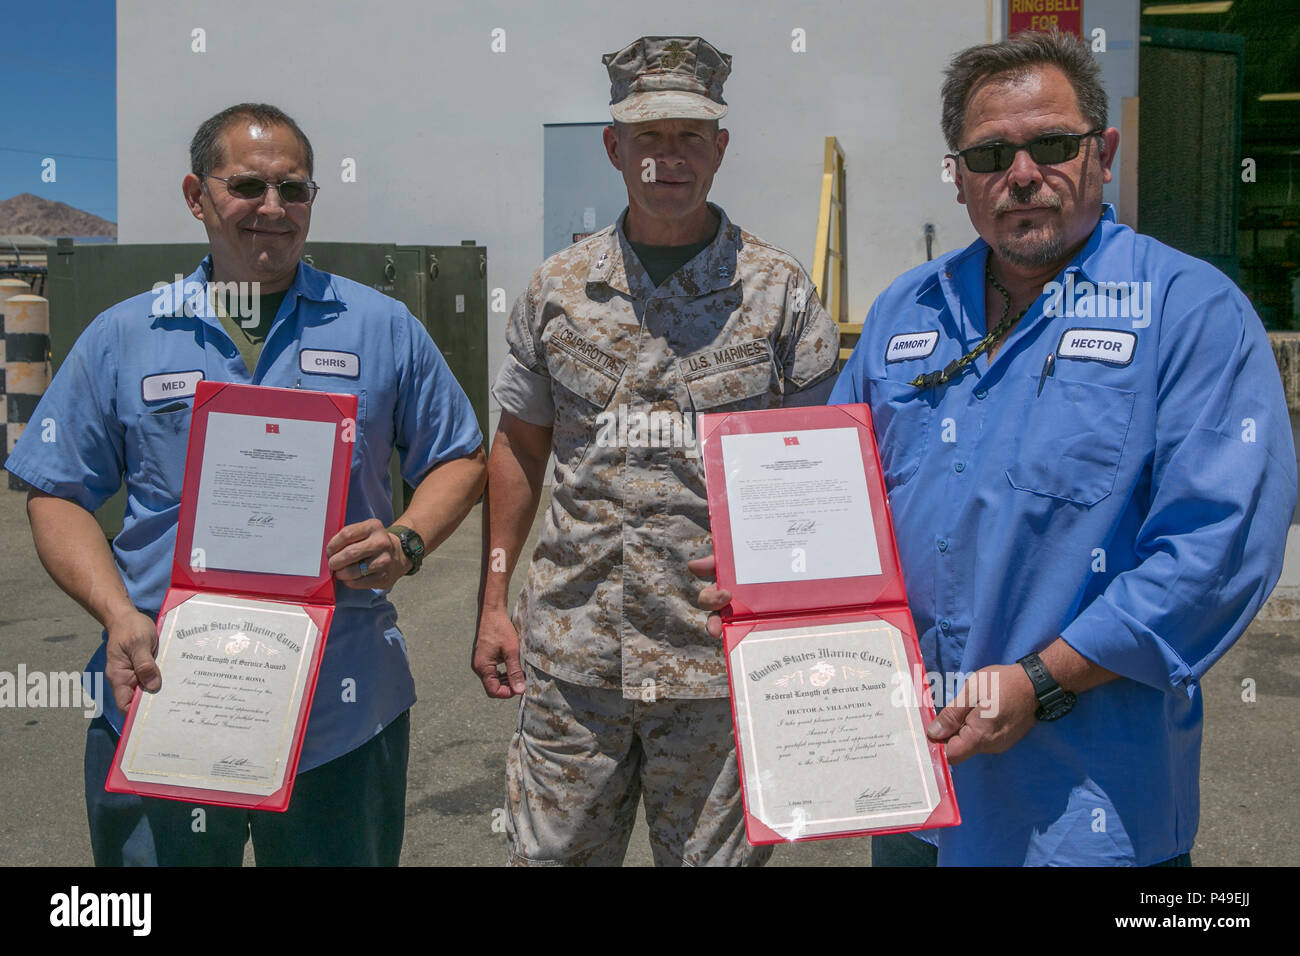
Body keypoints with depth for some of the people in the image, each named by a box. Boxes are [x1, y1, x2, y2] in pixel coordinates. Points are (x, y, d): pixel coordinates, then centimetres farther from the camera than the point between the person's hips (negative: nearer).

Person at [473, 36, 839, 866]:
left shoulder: (779, 290, -1)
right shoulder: (558, 289, 6)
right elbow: (520, 447, 12)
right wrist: (494, 602, 9)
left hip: (723, 652, -2)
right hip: (574, 647, 2)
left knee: (713, 852, 11)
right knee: (553, 851, 13)